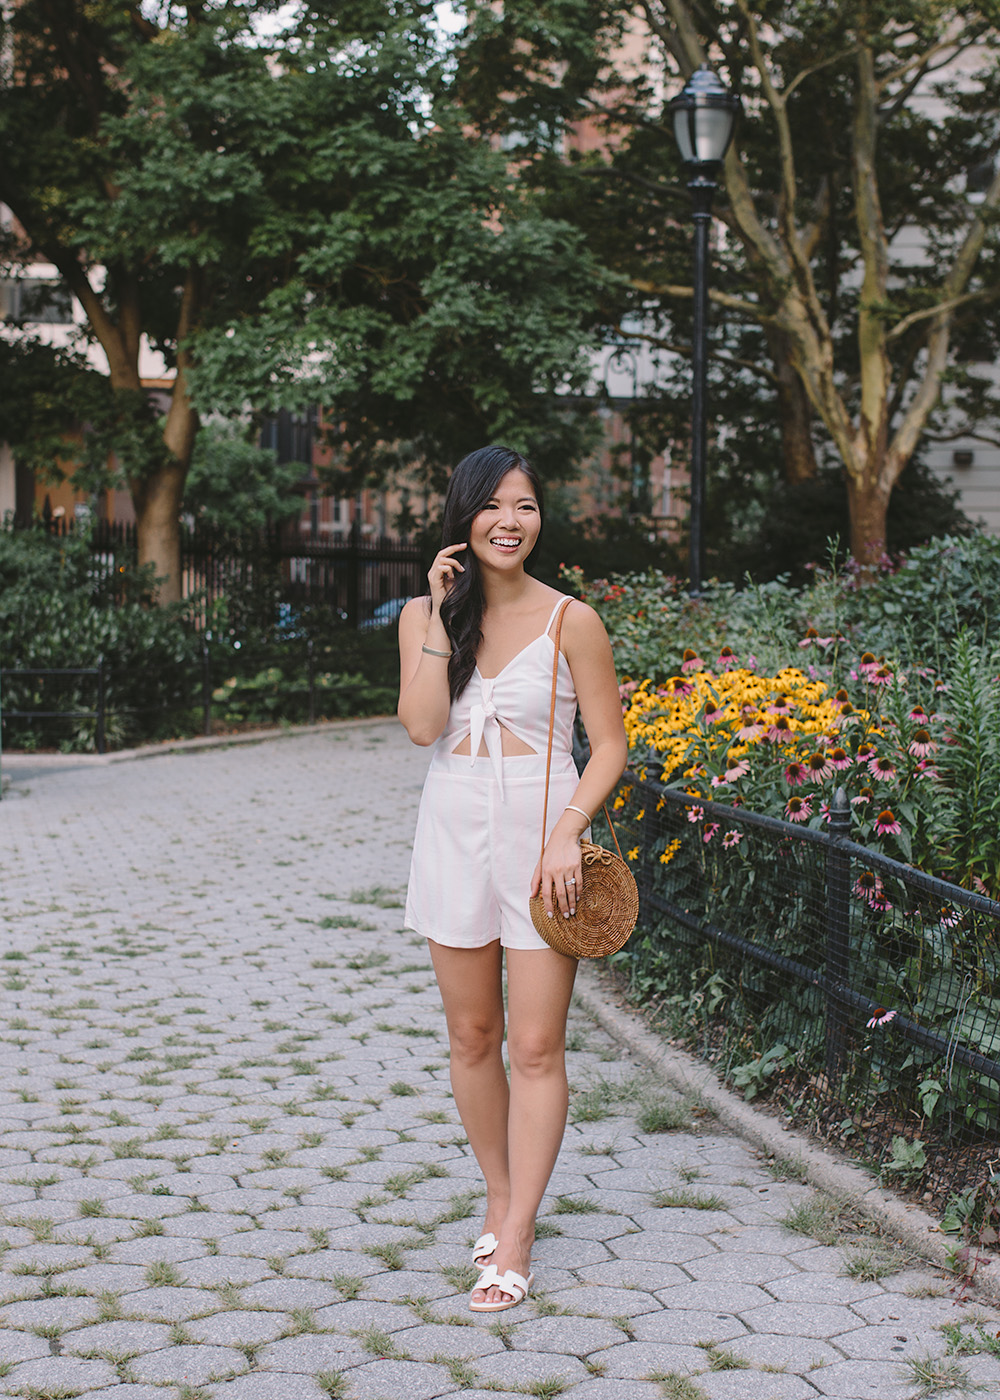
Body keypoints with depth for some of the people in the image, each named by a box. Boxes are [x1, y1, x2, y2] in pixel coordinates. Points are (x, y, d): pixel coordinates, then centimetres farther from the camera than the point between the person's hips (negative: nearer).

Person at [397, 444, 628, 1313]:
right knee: (472, 1038, 11)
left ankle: (514, 1242, 4)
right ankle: (503, 1198, 30)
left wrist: (567, 835, -14)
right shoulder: (427, 615, 4)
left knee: (535, 1048, -3)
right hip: (455, 840, 3)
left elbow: (610, 746, -2)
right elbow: (421, 724, -11)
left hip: (541, 839, -3)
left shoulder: (570, 621, -3)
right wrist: (443, 614, -12)